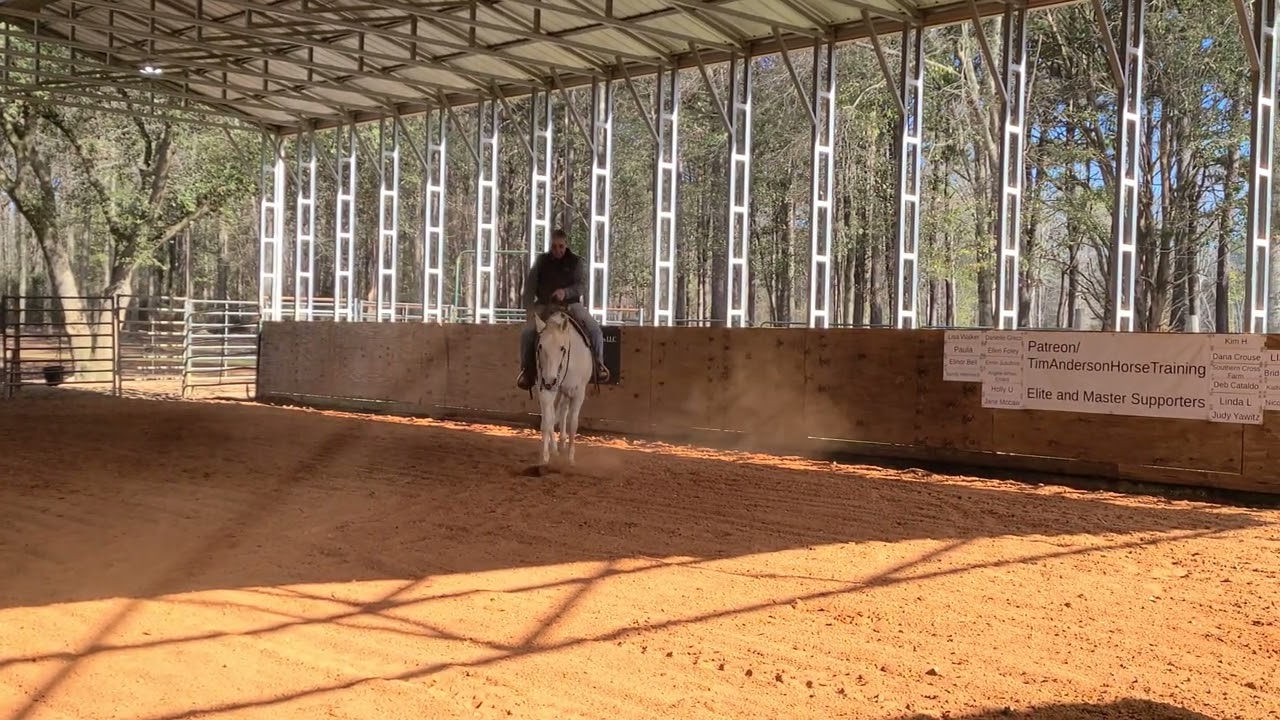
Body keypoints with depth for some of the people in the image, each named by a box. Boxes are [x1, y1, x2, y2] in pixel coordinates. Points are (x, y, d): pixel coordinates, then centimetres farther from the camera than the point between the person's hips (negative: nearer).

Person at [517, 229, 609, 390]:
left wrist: (565, 292, -28)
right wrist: (529, 307, -8)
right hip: (544, 305, 1)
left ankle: (599, 364, 2)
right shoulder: (542, 260, 6)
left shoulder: (576, 262, 2)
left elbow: (582, 285, -9)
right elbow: (530, 285, 4)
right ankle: (527, 369, -3)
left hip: (571, 304, 0)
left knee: (594, 330, -18)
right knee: (527, 333, -21)